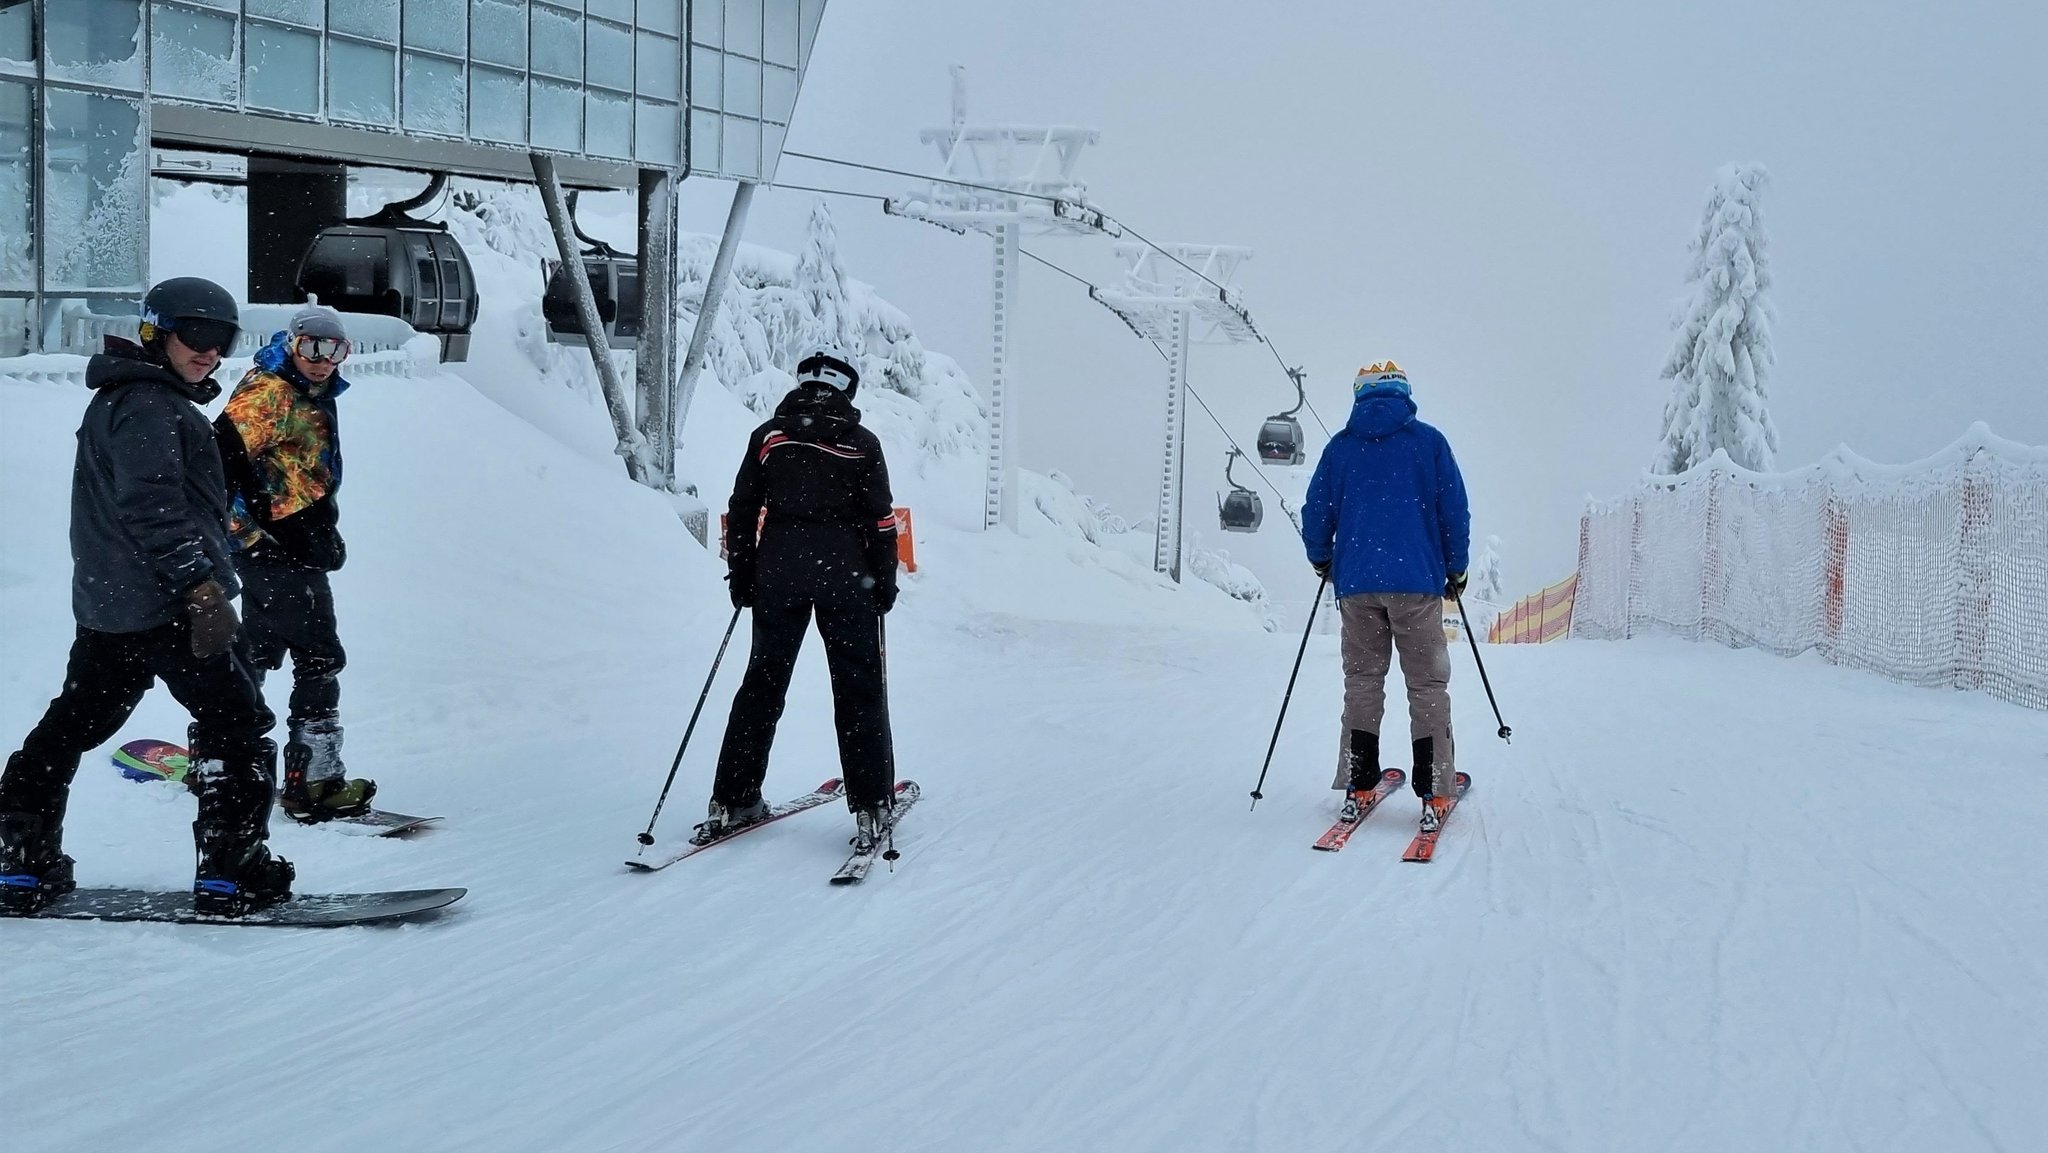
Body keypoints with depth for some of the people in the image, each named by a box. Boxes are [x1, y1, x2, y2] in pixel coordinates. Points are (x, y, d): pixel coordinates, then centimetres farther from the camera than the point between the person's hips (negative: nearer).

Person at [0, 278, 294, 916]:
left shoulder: (125, 401, 21)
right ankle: (232, 871, -4)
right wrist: (199, 584, -27)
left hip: (108, 605, 11)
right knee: (238, 727, -4)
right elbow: (151, 506, -24)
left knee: (71, 725, 14)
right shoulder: (147, 406, -13)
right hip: (161, 606, -11)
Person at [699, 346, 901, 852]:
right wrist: (884, 582, 7)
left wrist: (741, 578, 14)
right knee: (859, 691, 4)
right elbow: (880, 521, -1)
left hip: (778, 577, 2)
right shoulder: (863, 443, 1)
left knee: (762, 686, 11)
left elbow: (740, 512, 7)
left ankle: (733, 801, 10)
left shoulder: (768, 435, 7)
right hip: (844, 578, -2)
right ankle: (871, 809, 1)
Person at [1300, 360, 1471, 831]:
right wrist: (1456, 569, 13)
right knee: (1427, 684, 2)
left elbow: (1316, 513, 7)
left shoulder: (1340, 446, 7)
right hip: (1417, 581, -2)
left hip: (1356, 583, 2)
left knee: (1362, 681, 10)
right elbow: (1455, 510, 1)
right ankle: (1434, 793, -3)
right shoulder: (1428, 441, 2)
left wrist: (1322, 560, 25)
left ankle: (1357, 786, 7)